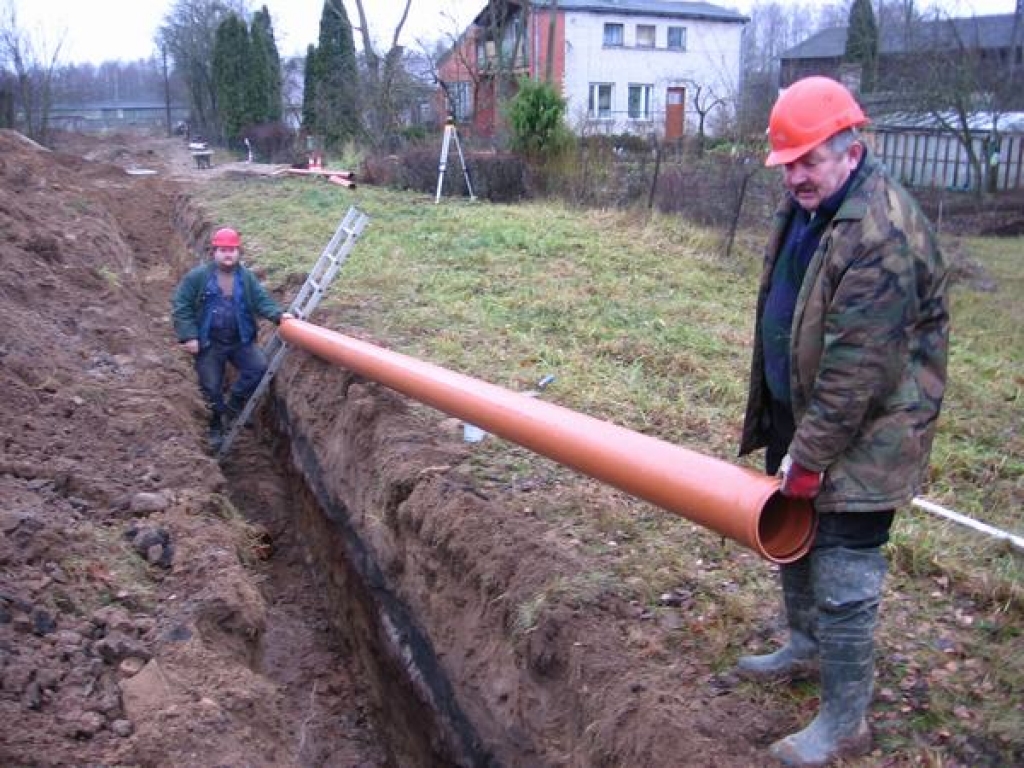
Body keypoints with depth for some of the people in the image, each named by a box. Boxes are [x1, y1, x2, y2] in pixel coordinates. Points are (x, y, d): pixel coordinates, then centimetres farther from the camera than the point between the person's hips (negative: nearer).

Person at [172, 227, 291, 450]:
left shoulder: (247, 277, 2)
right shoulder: (197, 277, -8)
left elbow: (262, 301, -2)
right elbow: (180, 306, -8)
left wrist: (278, 314, -23)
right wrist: (188, 336, -16)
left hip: (241, 340, 2)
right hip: (208, 343, -2)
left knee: (259, 367, -18)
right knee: (211, 388, 4)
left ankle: (233, 406, 2)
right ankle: (215, 428, 25)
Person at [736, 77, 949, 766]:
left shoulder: (883, 235, -27)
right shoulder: (807, 206, 5)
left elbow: (857, 366, -28)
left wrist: (810, 456, -23)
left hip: (864, 431, -10)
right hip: (796, 409, 10)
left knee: (843, 575, -3)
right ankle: (807, 647, 46)